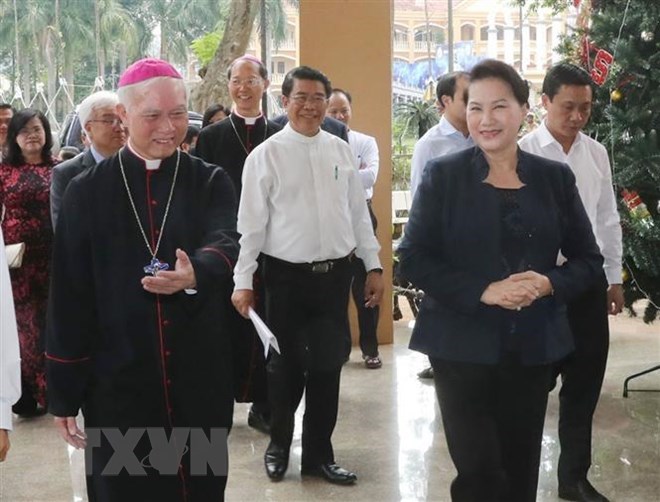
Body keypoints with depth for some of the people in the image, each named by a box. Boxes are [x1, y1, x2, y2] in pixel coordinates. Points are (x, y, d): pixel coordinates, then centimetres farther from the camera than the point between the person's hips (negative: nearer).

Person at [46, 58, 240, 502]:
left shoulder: (210, 183, 1)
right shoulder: (87, 192, 0)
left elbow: (227, 245, -19)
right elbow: (68, 298, 0)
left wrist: (195, 273, -43)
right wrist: (64, 393, -2)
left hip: (199, 380, 1)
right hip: (117, 382, 0)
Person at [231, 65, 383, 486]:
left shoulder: (342, 151, 5)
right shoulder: (266, 154, -5)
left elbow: (359, 213, 9)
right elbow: (251, 222, -6)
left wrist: (374, 265, 7)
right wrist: (243, 281, -8)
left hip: (335, 273, 3)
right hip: (287, 275, -3)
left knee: (328, 366, 9)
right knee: (286, 365, 11)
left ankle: (319, 454, 26)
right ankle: (279, 445, 34)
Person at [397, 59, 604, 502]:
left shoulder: (555, 178, 3)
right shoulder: (443, 175, -4)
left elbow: (588, 259, 7)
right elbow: (414, 258, -7)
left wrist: (550, 284, -14)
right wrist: (483, 291, -19)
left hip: (534, 346, 3)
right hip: (462, 344, -3)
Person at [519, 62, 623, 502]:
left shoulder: (597, 153, 6)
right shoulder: (524, 152, -9)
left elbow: (608, 219, 13)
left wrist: (614, 278, 12)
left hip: (589, 279, 5)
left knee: (585, 384, 13)